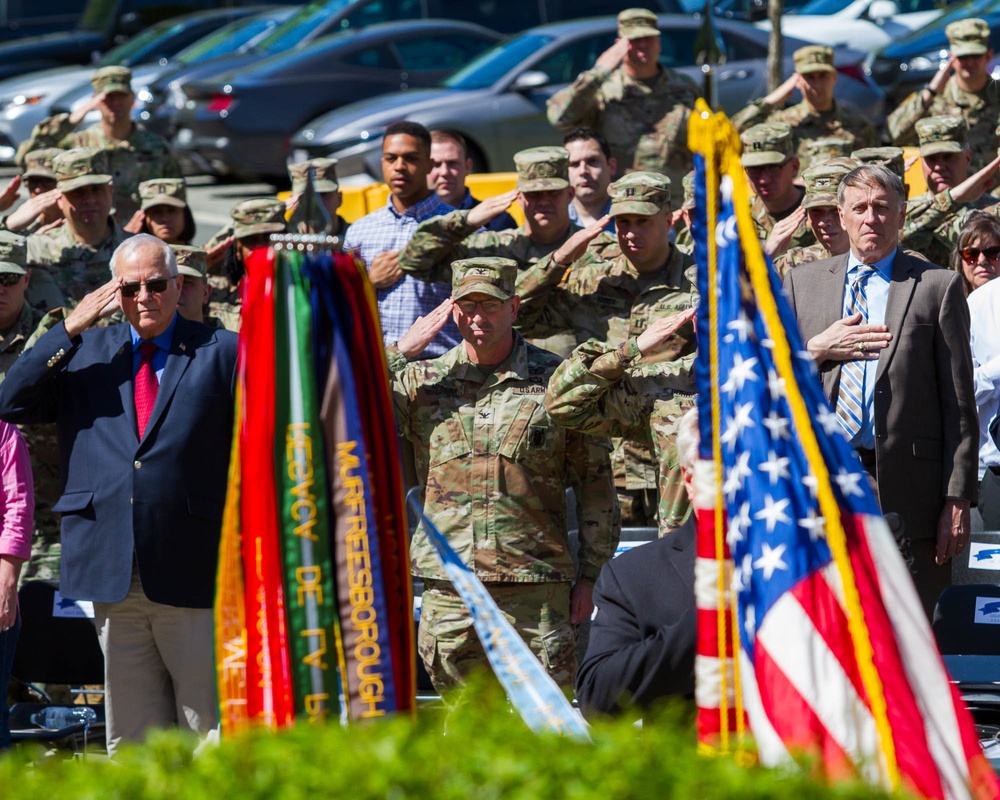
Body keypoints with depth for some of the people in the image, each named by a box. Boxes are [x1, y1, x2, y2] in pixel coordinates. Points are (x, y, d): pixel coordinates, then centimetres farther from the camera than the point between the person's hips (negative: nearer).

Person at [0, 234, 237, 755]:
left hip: (192, 574, -3)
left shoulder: (222, 352, 5)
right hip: (111, 573, 3)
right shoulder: (86, 353, 14)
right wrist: (70, 329, -4)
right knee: (130, 742, 6)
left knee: (209, 735, -2)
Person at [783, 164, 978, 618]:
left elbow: (959, 403, 2)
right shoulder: (802, 283, 16)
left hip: (906, 492, -2)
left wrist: (958, 499, -4)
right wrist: (816, 350, -6)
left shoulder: (937, 287, 6)